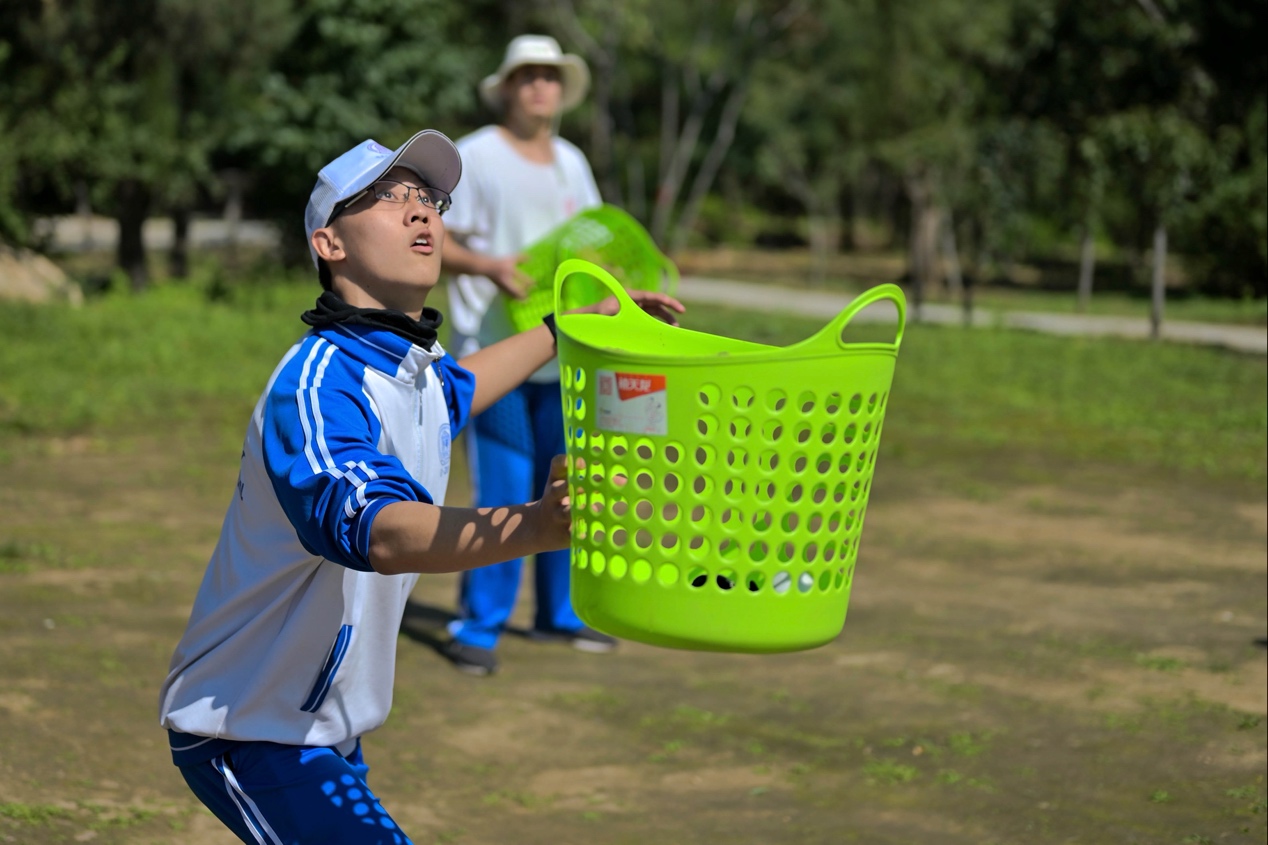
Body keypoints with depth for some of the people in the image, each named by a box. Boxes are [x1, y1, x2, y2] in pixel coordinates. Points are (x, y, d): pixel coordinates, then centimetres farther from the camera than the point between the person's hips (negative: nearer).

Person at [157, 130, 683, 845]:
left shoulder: (416, 364, 5)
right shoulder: (317, 383, -25)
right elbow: (375, 530, -44)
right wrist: (535, 526, -59)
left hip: (326, 729, 10)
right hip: (248, 730, -10)